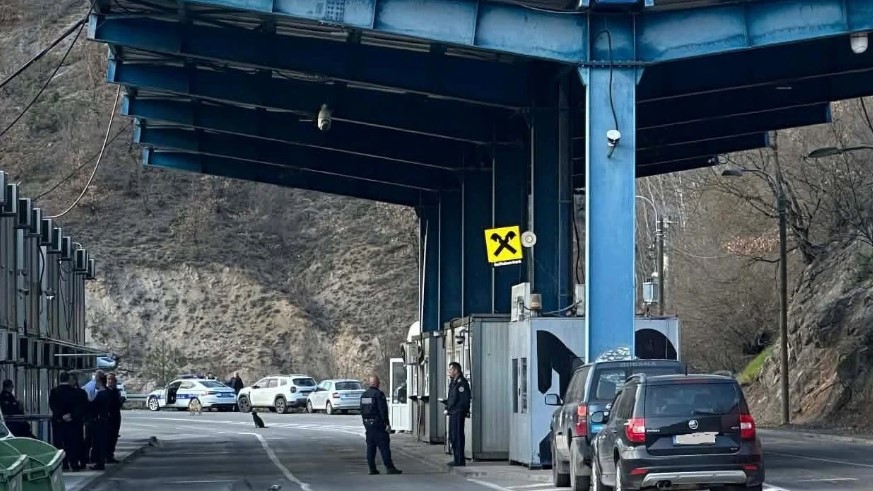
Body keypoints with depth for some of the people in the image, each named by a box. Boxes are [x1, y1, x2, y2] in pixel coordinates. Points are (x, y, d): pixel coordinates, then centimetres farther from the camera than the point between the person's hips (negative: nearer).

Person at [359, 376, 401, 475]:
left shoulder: (364, 395, 12)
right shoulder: (379, 394, -13)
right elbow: (383, 410, -17)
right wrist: (387, 423, -15)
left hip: (367, 423, 8)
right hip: (377, 423, -8)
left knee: (370, 446, 9)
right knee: (384, 446, -7)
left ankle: (372, 468, 8)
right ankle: (389, 467, -11)